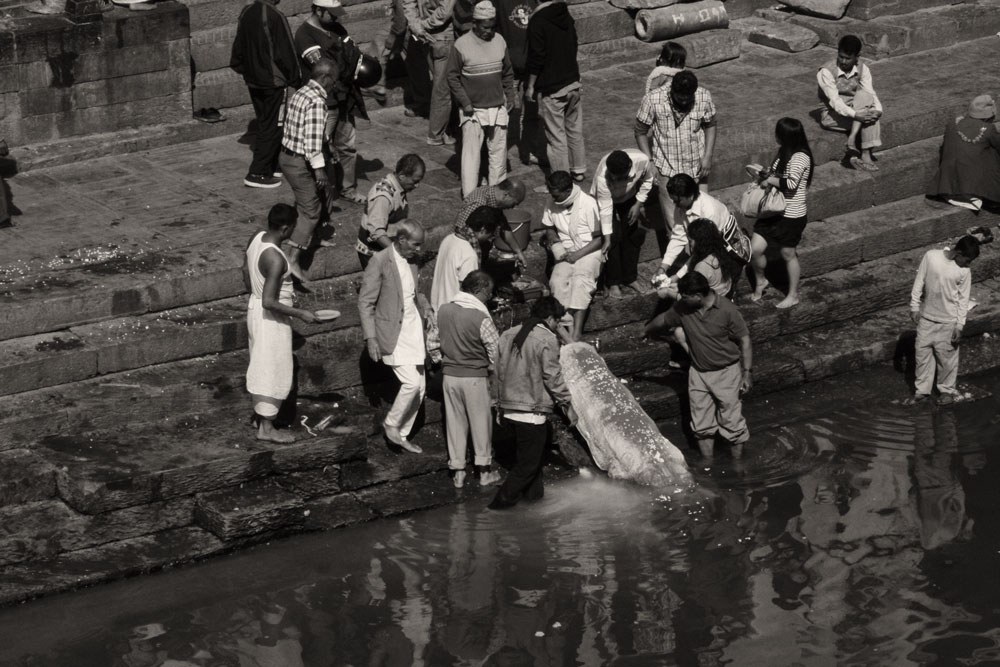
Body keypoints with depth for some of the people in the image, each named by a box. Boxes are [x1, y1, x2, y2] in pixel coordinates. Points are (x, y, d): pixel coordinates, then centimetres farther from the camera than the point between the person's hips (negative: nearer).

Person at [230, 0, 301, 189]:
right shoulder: (275, 17, -22)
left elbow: (239, 47, 12)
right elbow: (286, 54, -18)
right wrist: (295, 80, -6)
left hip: (253, 80, 8)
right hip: (274, 81, -8)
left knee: (265, 124, 19)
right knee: (272, 127, 2)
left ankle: (271, 167, 28)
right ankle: (257, 174, 1)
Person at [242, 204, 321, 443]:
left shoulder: (256, 238, -6)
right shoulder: (275, 259, -32)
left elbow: (246, 273, 10)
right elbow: (269, 302, -31)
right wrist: (300, 314, -23)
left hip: (254, 306, 9)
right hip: (271, 317, -9)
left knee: (261, 365, 25)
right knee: (274, 371, 6)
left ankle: (259, 412, 43)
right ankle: (266, 428, 17)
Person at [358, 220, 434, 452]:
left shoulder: (411, 261, 8)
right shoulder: (380, 261, -14)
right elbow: (365, 302, -13)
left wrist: (426, 308, 5)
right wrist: (370, 338, -17)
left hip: (413, 330, 8)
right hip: (394, 334, -8)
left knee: (420, 386, 7)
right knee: (412, 383, -15)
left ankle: (402, 435, 20)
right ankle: (392, 425, 7)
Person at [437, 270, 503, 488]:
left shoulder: (443, 310, -3)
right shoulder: (481, 318, -19)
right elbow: (496, 350, -12)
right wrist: (494, 369, 6)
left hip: (449, 374, 4)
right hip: (475, 377, -4)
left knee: (455, 421, 14)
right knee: (481, 421, 11)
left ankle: (458, 471, 19)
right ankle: (484, 471, 20)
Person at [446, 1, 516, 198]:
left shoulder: (499, 41, 2)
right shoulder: (461, 45, -11)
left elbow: (507, 74, 13)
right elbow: (453, 77, -6)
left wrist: (509, 97, 7)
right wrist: (465, 102, -11)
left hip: (497, 107, 4)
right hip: (472, 109, -4)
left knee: (499, 150, 11)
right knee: (471, 151, -5)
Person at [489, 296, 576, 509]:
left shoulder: (509, 335, 10)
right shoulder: (546, 339, -14)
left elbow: (500, 371, 15)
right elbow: (552, 376, -15)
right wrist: (568, 405, -6)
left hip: (509, 409, 8)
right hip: (532, 412, -8)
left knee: (530, 454, 24)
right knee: (528, 462, 1)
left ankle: (534, 494, 33)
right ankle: (502, 503, 0)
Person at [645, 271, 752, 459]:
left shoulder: (726, 310, -20)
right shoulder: (682, 309, -6)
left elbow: (744, 340, -14)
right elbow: (662, 321, 15)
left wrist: (747, 373, -17)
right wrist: (645, 333, 33)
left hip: (726, 372, -5)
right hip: (698, 372, 5)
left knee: (732, 422, 0)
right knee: (702, 425, 11)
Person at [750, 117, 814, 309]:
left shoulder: (800, 157, -21)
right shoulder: (784, 154, 7)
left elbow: (791, 183, -32)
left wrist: (770, 180, -19)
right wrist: (764, 174, 3)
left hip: (792, 216, -8)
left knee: (788, 254, 8)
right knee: (755, 249, 2)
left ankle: (793, 295, 26)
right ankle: (760, 282, 28)